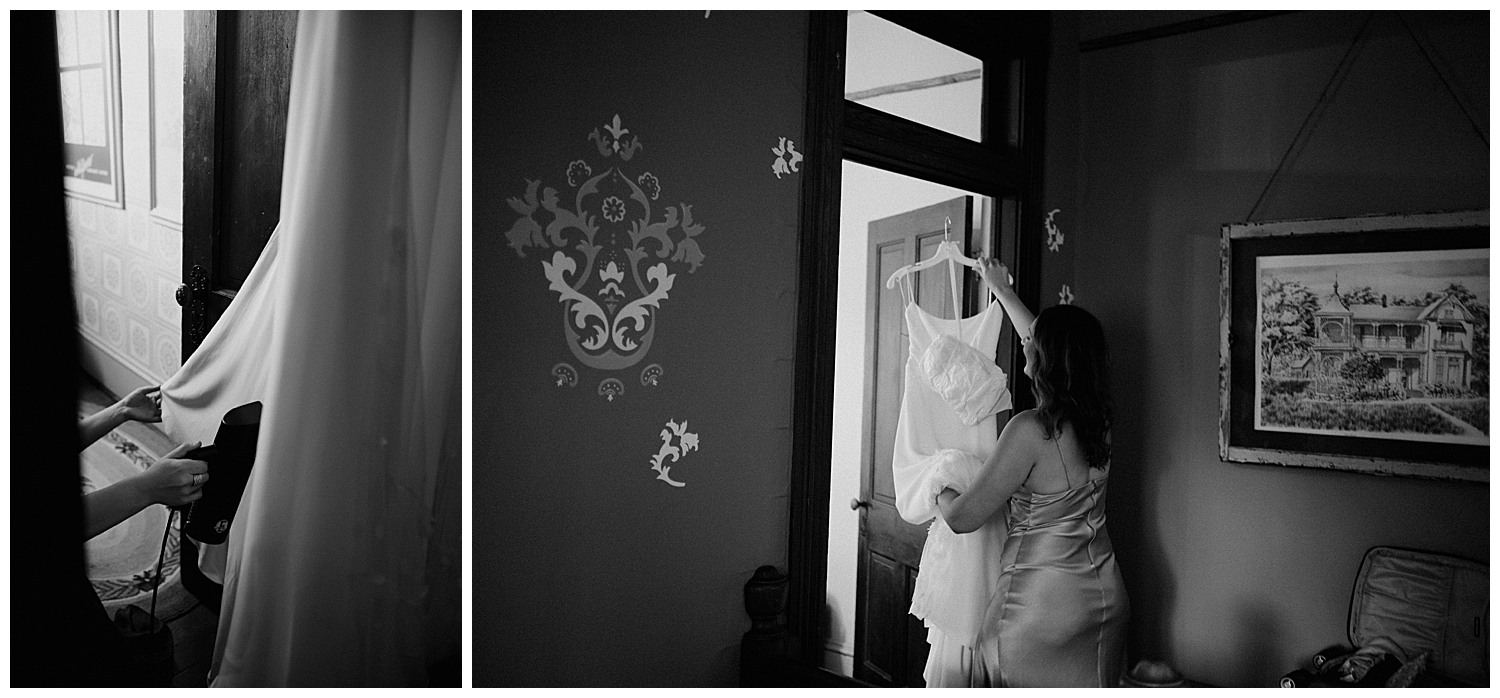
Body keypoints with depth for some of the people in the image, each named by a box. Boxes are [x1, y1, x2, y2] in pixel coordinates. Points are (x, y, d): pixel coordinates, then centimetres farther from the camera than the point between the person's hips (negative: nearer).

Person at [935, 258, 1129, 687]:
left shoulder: (1030, 430, -21)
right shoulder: (1096, 419, 1)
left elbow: (963, 518, -16)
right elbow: (1045, 346, 19)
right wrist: (1001, 289, 31)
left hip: (1041, 602, -7)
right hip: (1105, 596, 7)